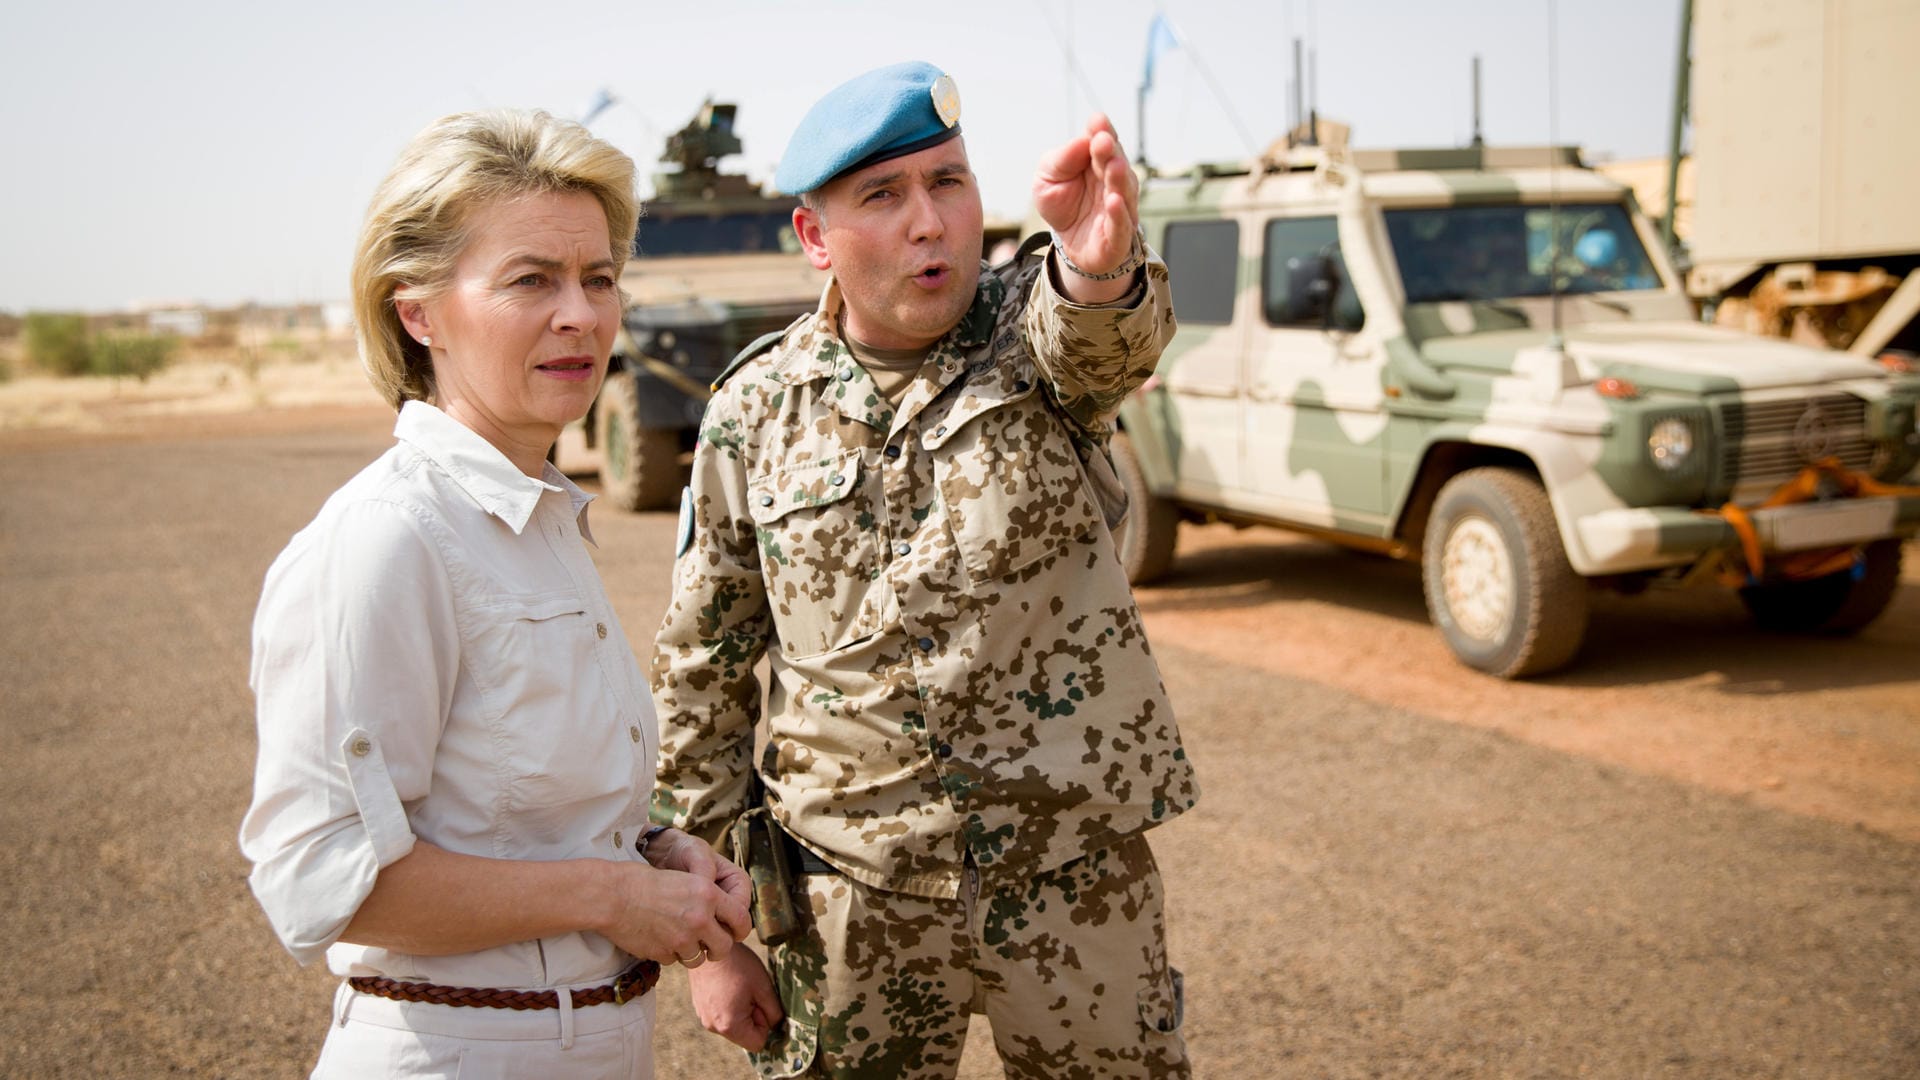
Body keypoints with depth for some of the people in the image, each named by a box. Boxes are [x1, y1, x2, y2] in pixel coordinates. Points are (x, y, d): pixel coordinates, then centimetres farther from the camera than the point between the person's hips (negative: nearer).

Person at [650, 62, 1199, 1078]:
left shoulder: (1037, 328, -4)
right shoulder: (755, 410, -2)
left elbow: (1105, 339, -29)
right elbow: (700, 676, 3)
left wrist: (1099, 261, -54)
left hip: (1079, 884, 0)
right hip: (854, 899, 1)